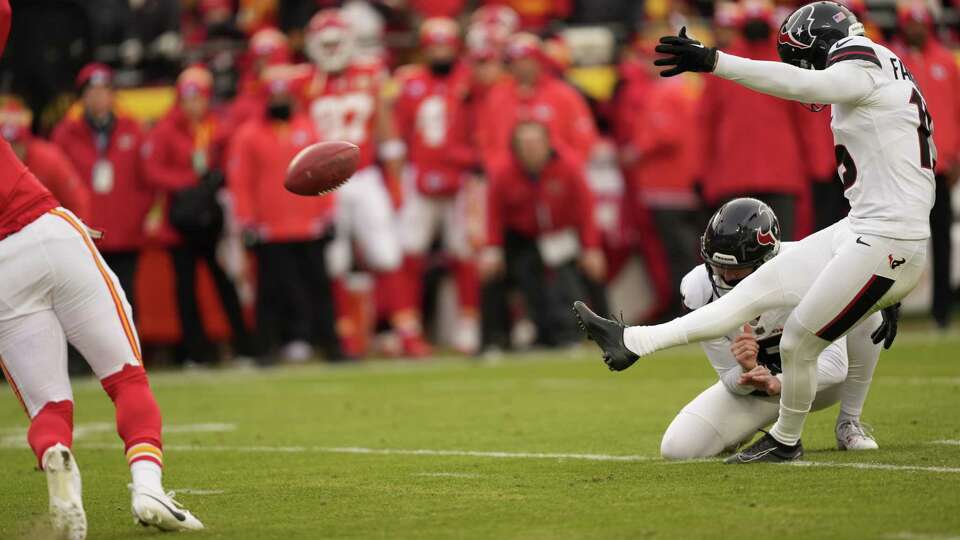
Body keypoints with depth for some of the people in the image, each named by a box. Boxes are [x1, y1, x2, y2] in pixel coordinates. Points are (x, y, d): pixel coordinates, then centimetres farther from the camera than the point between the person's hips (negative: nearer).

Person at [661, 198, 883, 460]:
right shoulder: (700, 291, -23)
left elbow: (835, 364, -32)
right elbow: (732, 380, -16)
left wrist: (778, 383, -49)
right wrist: (747, 372, -41)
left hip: (815, 381, -1)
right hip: (752, 387, 1)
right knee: (677, 448, -21)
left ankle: (849, 424, -11)